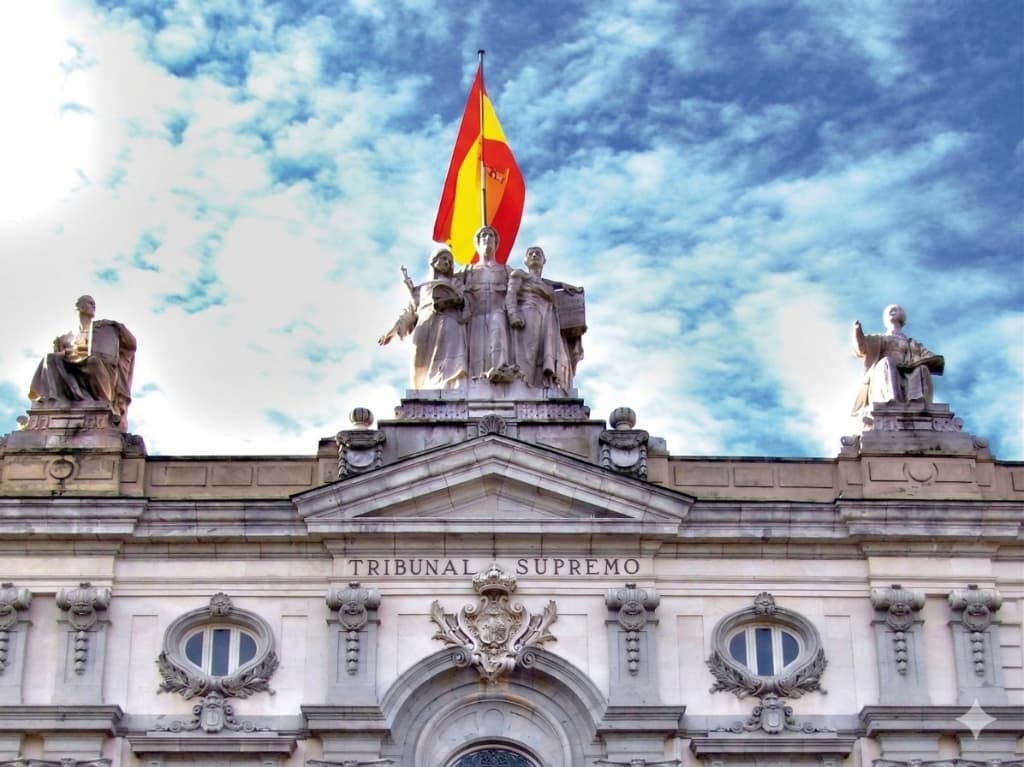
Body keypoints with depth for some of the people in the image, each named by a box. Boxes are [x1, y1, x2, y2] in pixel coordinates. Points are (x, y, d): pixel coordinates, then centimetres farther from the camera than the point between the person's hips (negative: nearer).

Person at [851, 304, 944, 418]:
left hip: (908, 380, 1)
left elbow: (936, 361, 16)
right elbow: (862, 348, 9)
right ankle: (892, 403, -61)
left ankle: (918, 404, -57)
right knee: (887, 363, -33)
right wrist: (857, 330, -12)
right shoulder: (879, 340, 33)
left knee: (922, 369, -28)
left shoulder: (913, 344, 34)